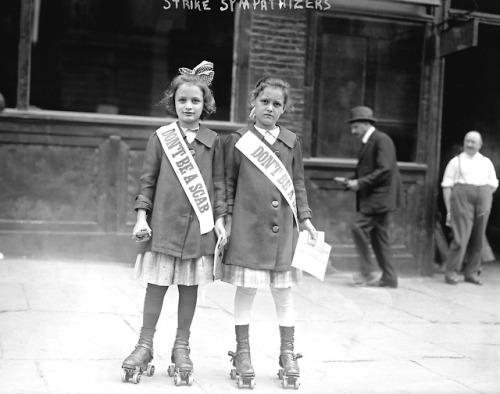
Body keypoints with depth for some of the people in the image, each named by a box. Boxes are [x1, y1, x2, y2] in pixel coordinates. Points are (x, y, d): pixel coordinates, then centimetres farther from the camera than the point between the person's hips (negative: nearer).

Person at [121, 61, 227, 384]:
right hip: (164, 224, -1)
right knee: (157, 284, 4)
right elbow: (148, 180, 4)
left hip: (199, 227, 1)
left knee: (190, 286, 8)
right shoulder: (161, 137, 2)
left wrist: (220, 220, 1)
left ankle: (182, 346, 21)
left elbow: (218, 184, 7)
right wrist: (142, 217, -2)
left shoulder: (213, 141, 4)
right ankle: (145, 344, 17)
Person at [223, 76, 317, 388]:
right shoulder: (238, 141, 3)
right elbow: (229, 184, 5)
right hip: (247, 227, -2)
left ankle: (288, 353, 19)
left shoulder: (292, 142, 8)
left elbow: (298, 183, 12)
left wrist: (305, 218, 6)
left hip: (283, 227, 2)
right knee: (246, 289, 3)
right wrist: (227, 219, -1)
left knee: (283, 290, 7)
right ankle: (242, 352, 16)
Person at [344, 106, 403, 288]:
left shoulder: (382, 140, -11)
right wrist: (354, 181, 5)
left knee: (358, 226, -18)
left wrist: (360, 183, -19)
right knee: (378, 237, 10)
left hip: (380, 196, -10)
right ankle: (389, 278, 15)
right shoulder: (367, 143, 18)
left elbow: (385, 170, -20)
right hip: (372, 198, 10)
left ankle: (369, 271, -12)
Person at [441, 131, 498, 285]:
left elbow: (493, 185, 19)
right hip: (461, 197, -4)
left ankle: (471, 273, 12)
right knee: (461, 237, -12)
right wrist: (449, 210, -5)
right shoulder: (456, 161, 7)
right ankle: (451, 272, -5)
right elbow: (447, 186, 2)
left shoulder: (486, 162, 17)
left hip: (483, 199, 4)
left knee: (478, 239, 3)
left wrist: (485, 199, 6)